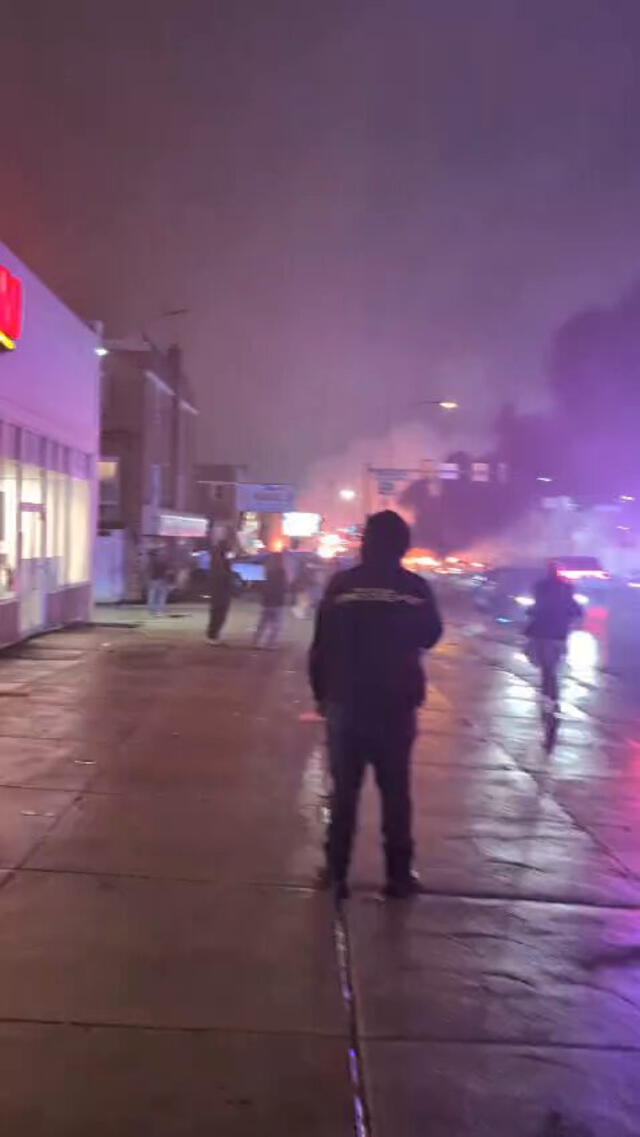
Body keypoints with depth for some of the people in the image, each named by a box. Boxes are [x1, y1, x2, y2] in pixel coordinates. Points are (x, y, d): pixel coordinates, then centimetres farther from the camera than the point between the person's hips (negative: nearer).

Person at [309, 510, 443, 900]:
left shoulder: (342, 585, -9)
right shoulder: (417, 588, -6)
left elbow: (322, 645, -6)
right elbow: (431, 637, 11)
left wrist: (321, 692, 5)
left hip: (347, 701, 0)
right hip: (397, 704, 1)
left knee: (345, 789, 9)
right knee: (396, 790, 11)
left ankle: (336, 872, 11)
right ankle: (399, 874, 15)